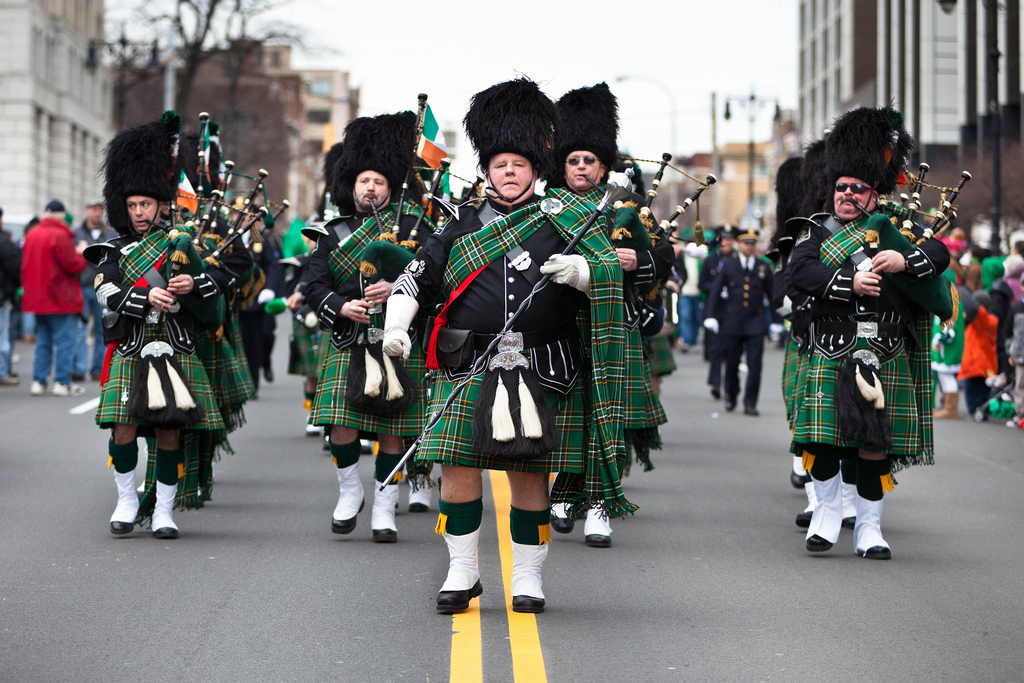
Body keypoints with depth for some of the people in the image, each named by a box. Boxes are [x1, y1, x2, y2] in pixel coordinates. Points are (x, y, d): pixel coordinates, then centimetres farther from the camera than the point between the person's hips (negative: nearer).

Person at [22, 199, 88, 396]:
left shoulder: (31, 235, 9)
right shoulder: (60, 235, -15)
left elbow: (25, 265, 15)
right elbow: (73, 265, -15)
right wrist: (81, 254, 2)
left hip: (37, 297, 7)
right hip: (61, 299, -7)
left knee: (43, 341, 13)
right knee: (64, 340, -3)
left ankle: (39, 381, 10)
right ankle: (62, 383, -5)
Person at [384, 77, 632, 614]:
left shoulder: (561, 218, 8)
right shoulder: (463, 226, 12)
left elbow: (611, 273, 2)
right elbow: (415, 278, 13)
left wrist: (578, 271, -19)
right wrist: (395, 326, -2)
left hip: (540, 375, -1)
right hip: (468, 369, 1)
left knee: (529, 477, 2)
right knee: (459, 468, -2)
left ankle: (527, 578, 14)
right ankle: (462, 572, 11)